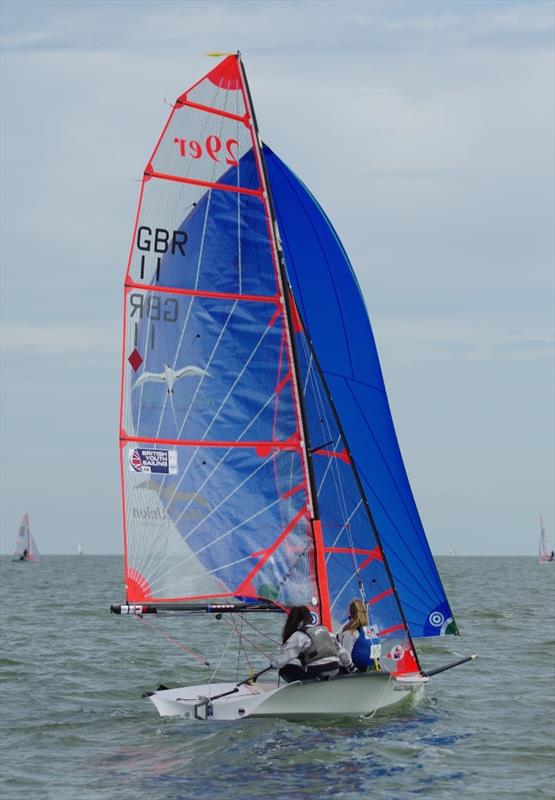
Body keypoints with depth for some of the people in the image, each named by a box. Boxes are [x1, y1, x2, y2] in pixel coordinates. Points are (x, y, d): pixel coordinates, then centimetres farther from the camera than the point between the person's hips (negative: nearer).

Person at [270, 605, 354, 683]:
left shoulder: (299, 636, -4)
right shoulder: (324, 630, 15)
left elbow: (285, 655, -9)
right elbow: (340, 650, 20)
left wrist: (273, 663, 10)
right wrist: (350, 666, 31)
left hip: (316, 672, -7)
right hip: (334, 671, 7)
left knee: (284, 670, 4)